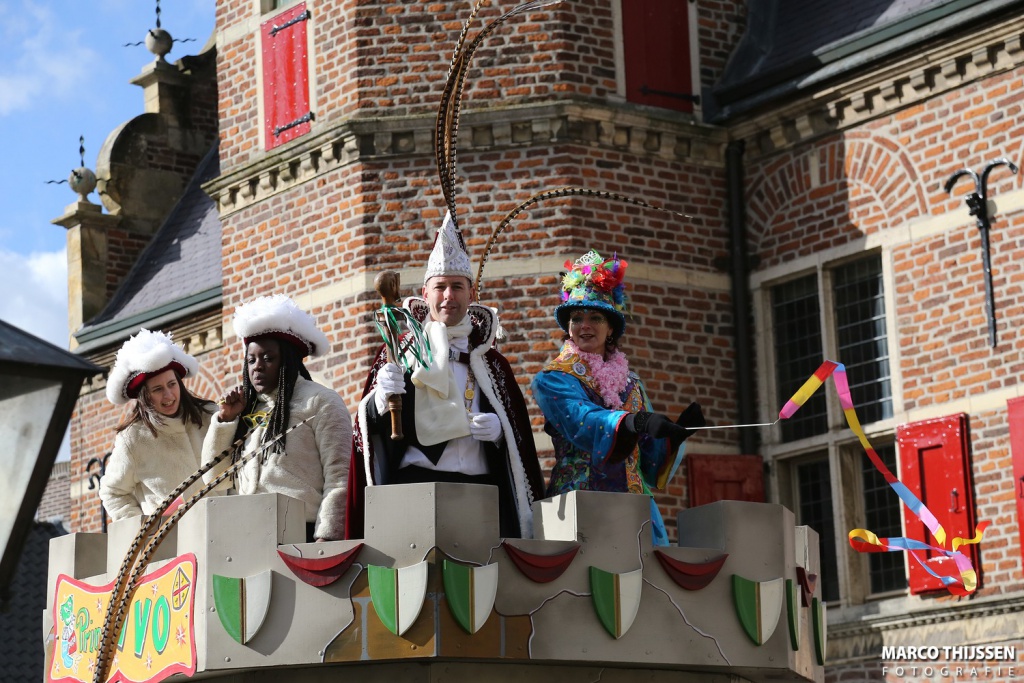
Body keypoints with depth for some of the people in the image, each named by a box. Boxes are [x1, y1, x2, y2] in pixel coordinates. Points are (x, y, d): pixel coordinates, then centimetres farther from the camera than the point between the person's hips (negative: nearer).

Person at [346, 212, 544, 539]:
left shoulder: (490, 361, 16)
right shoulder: (402, 350, 9)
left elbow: (519, 435, 17)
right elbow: (369, 424, 1)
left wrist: (498, 430, -5)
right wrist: (382, 397, -20)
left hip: (481, 486, 2)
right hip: (417, 486, -2)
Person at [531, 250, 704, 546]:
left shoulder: (631, 384, 17)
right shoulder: (553, 380, 3)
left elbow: (650, 460, 14)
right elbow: (582, 422, -18)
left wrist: (676, 435, -6)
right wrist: (636, 422, -35)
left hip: (634, 502, 4)